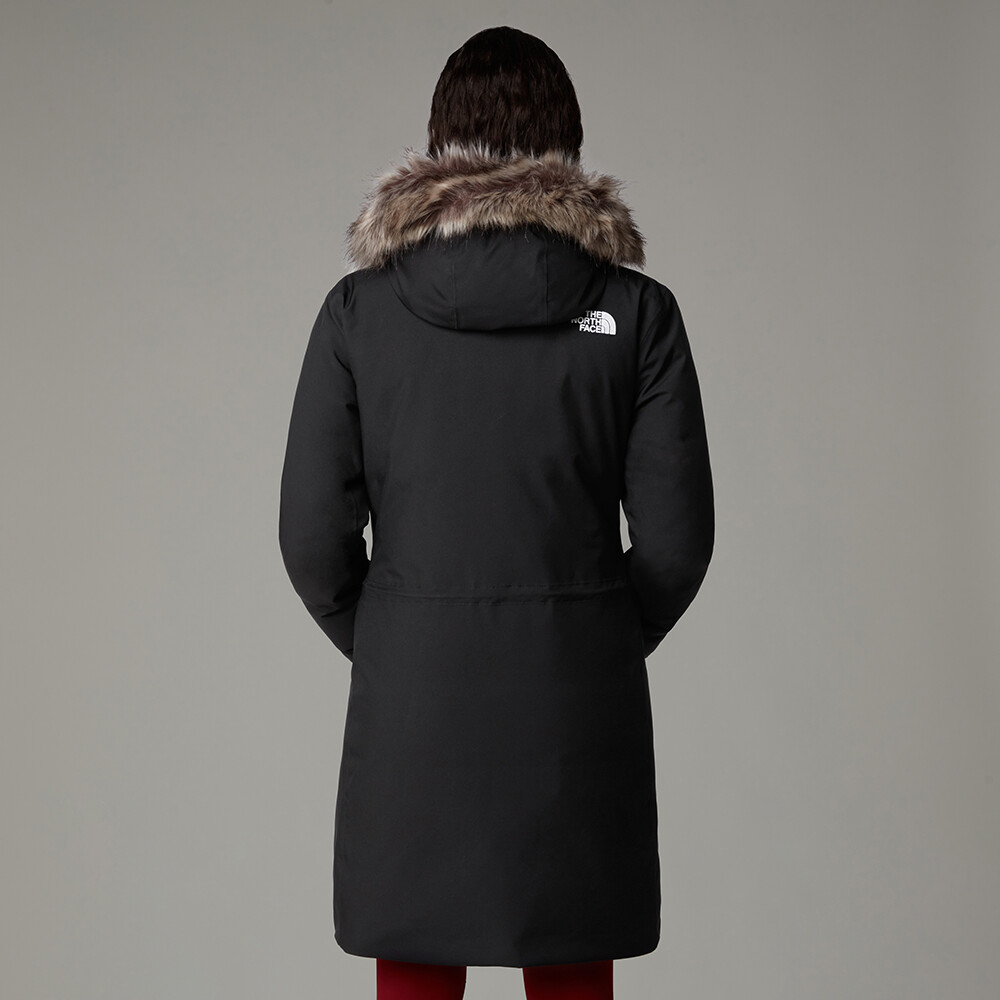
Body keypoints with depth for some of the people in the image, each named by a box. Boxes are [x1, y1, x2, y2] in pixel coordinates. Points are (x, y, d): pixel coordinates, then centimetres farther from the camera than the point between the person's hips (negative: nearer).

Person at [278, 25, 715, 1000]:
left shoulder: (359, 308, -2)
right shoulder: (637, 311, -3)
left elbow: (312, 535, -2)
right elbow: (676, 536, -2)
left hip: (411, 701, 0)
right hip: (580, 703, 0)